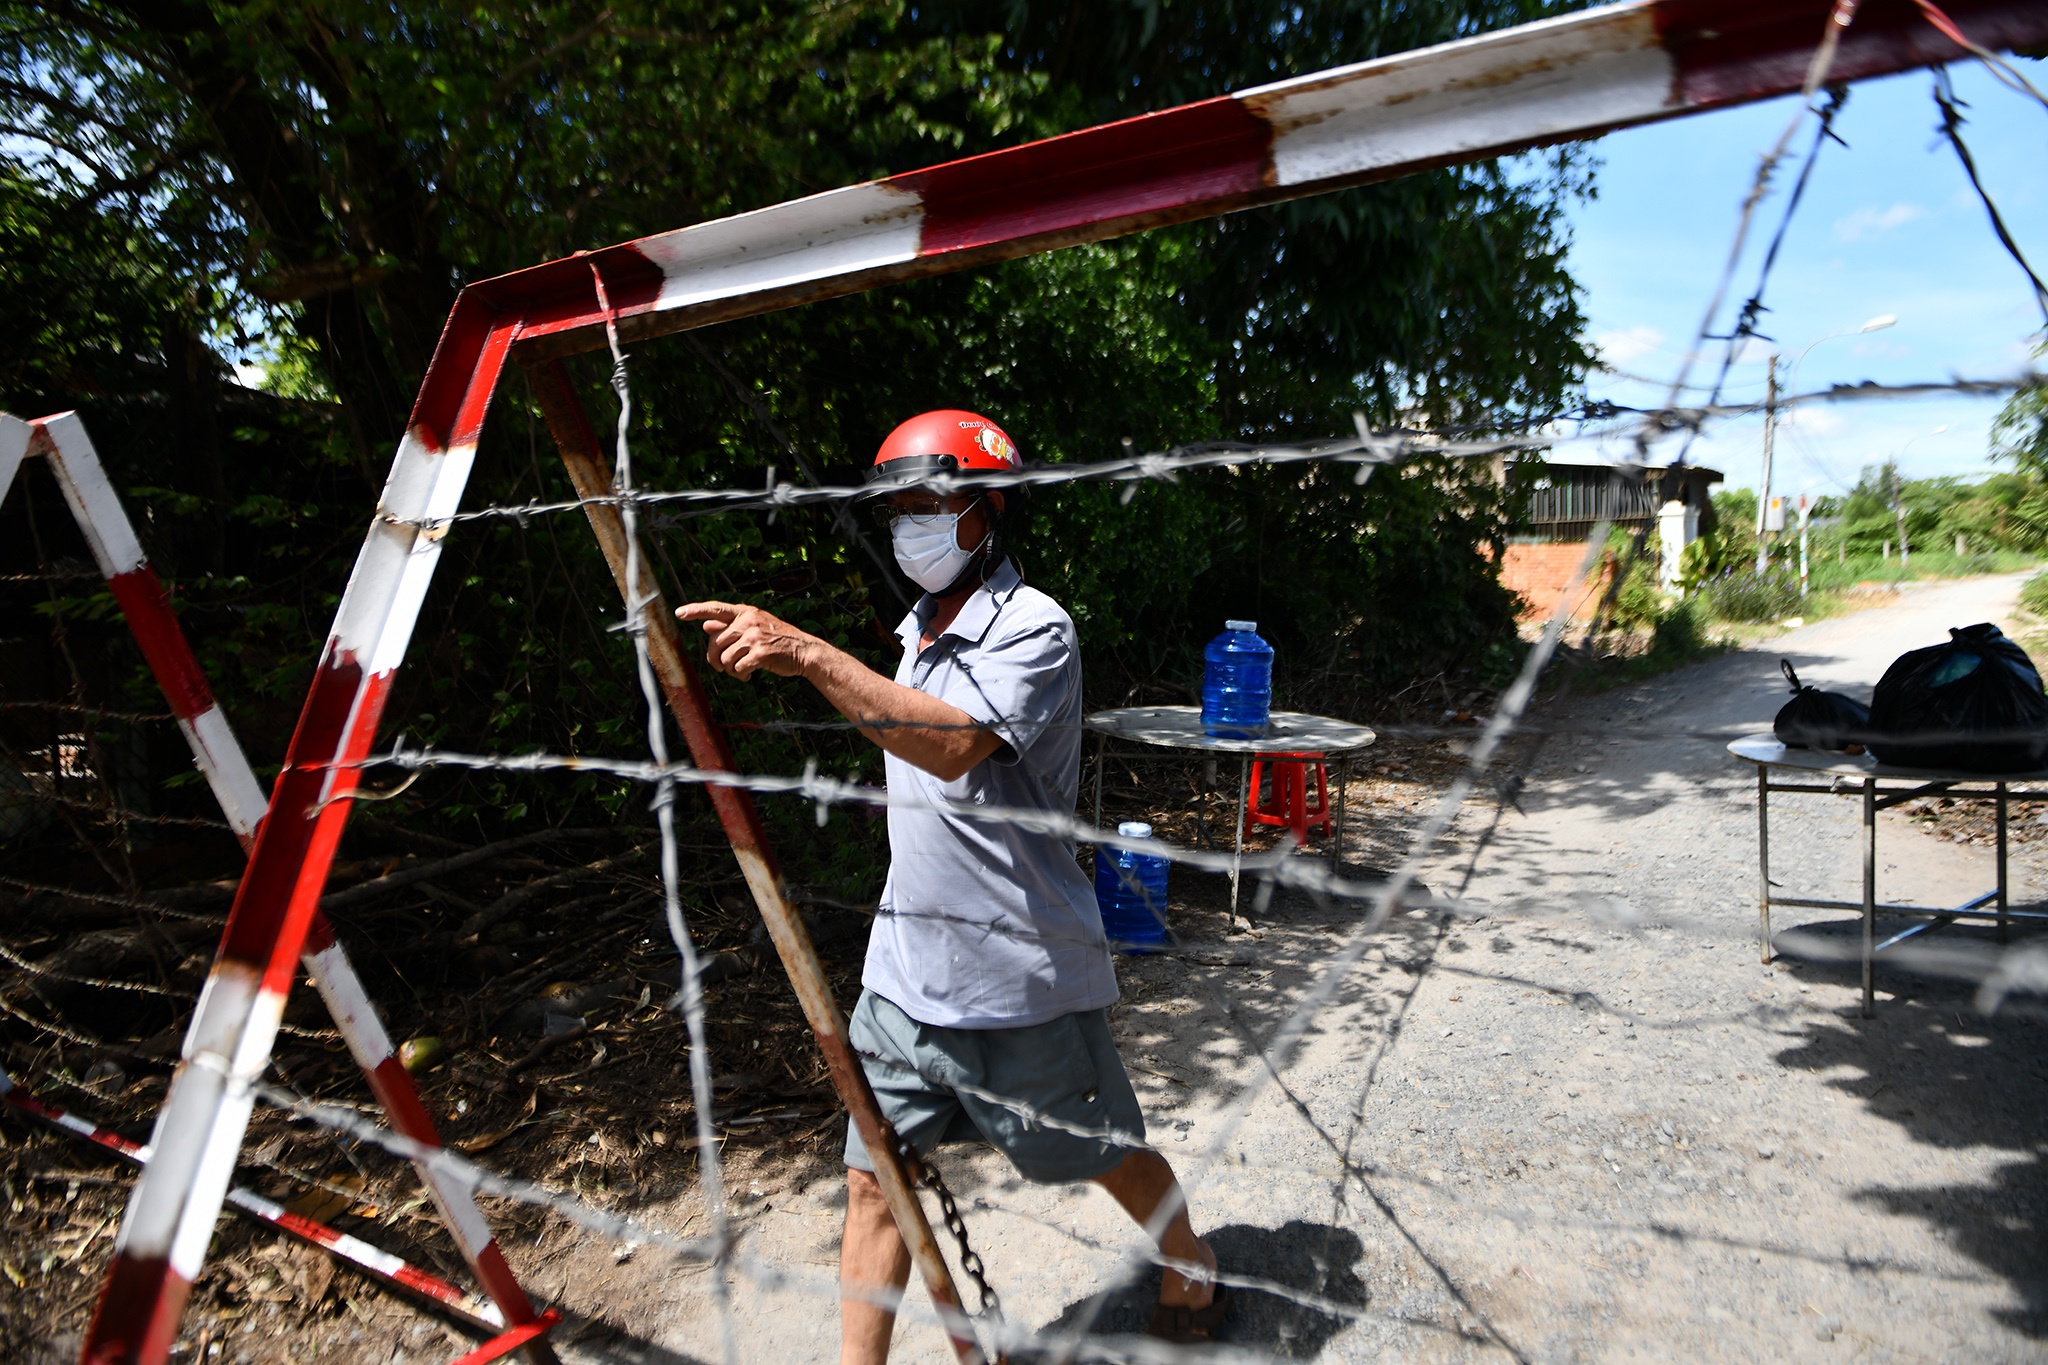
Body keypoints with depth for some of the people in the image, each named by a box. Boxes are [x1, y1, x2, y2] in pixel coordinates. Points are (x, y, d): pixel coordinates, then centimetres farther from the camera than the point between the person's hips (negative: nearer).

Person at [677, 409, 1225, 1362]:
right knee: (874, 1177, 8)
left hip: (1020, 982, -6)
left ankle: (1193, 1281, 42)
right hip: (903, 972, 7)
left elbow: (954, 746, -34)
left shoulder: (1033, 627, -16)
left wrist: (811, 658, -39)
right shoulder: (919, 631, 10)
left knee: (1113, 1160, 14)